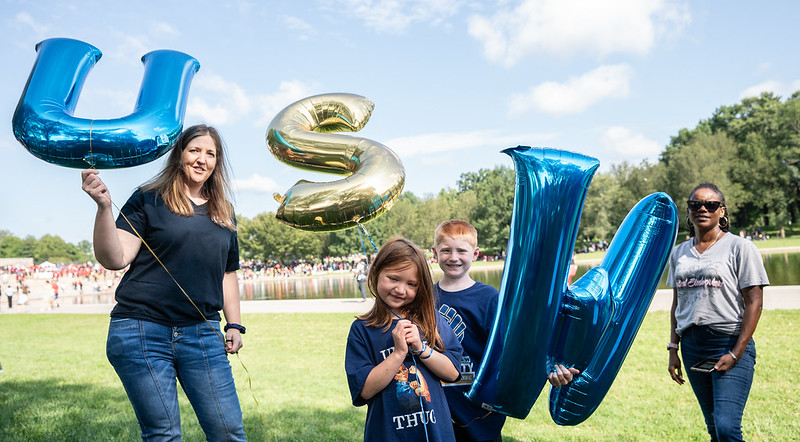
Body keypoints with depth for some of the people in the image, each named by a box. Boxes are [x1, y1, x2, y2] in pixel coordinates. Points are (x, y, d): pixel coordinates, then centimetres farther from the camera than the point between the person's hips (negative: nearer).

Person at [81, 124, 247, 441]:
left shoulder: (223, 214, 15)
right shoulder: (148, 200, 1)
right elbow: (114, 259, -7)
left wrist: (234, 324, 15)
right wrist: (104, 206, -20)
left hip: (202, 334, 4)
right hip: (142, 331, -3)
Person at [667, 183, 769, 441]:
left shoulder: (740, 248, -1)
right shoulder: (679, 253, 13)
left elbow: (753, 303, -6)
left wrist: (736, 353, -13)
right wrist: (673, 349, 10)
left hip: (730, 343, -5)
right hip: (692, 346, 5)